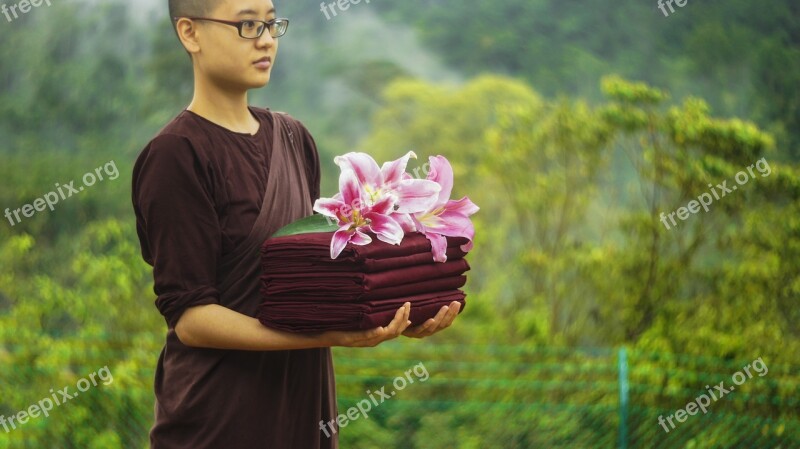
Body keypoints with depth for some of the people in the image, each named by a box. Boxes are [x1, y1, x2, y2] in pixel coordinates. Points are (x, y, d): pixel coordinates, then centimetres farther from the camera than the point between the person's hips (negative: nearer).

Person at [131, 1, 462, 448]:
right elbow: (189, 315, -16)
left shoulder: (293, 137, 9)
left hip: (306, 405, 6)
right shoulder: (177, 155, -12)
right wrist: (323, 337, -26)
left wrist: (395, 312, -6)